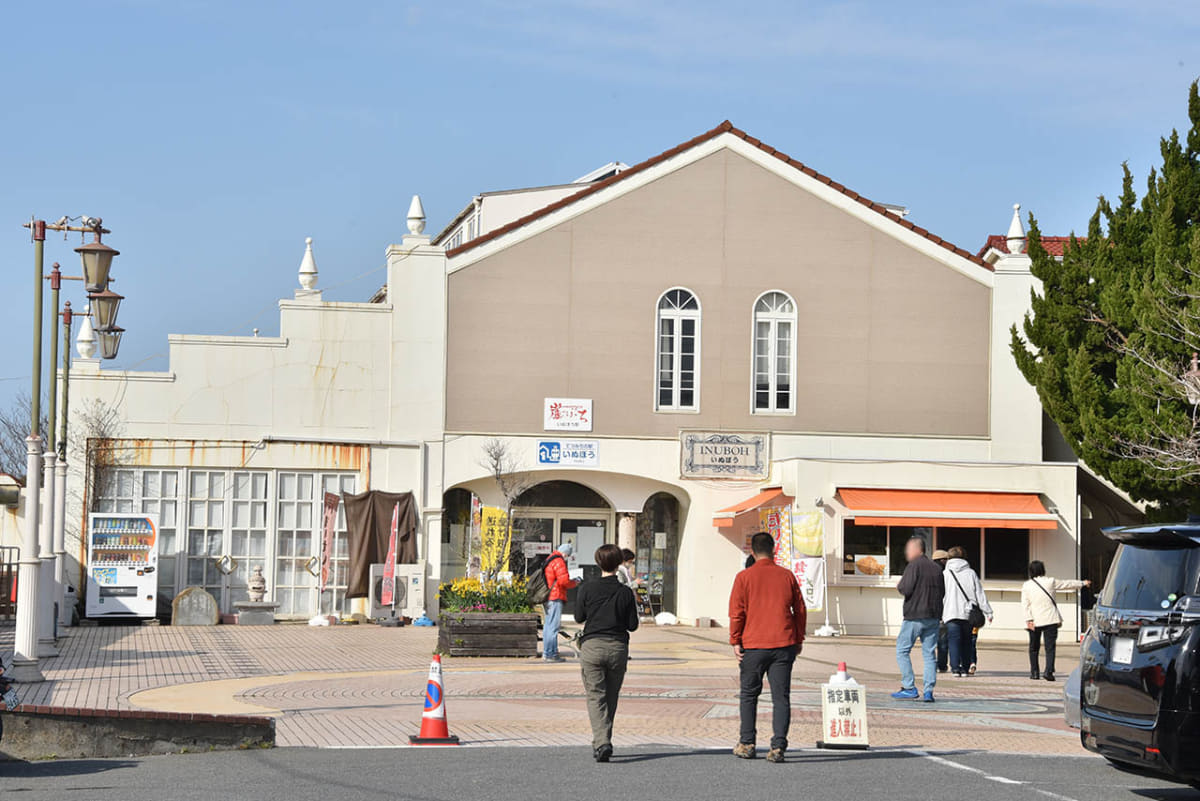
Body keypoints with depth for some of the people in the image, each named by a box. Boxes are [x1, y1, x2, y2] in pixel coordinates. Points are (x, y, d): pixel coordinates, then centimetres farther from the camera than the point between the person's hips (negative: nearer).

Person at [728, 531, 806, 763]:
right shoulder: (787, 576, 5)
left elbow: (736, 613, -4)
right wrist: (798, 640, 17)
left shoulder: (744, 577, -2)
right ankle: (778, 746, -6)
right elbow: (800, 610, 9)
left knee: (749, 694, 13)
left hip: (753, 646, -1)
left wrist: (735, 642, 2)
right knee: (781, 696, 1)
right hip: (784, 644, 1)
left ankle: (747, 744, 16)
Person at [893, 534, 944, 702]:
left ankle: (910, 689, -5)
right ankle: (928, 691, 3)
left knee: (902, 651, 2)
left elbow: (906, 589, -15)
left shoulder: (914, 566, -9)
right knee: (929, 653, 7)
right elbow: (942, 592, 16)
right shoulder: (936, 568, 13)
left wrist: (899, 585, 5)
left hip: (914, 617, -6)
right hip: (933, 617, 6)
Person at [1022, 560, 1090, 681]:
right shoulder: (1050, 582, 1)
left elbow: (1025, 604, -5)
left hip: (1035, 621, 1)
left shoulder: (1026, 586, 2)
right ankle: (1048, 671, -16)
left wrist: (1029, 620, -7)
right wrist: (1082, 583, 28)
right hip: (1050, 619, -1)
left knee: (1034, 647, 13)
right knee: (1050, 646, -2)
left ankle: (1034, 672, 16)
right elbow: (1067, 583, 14)